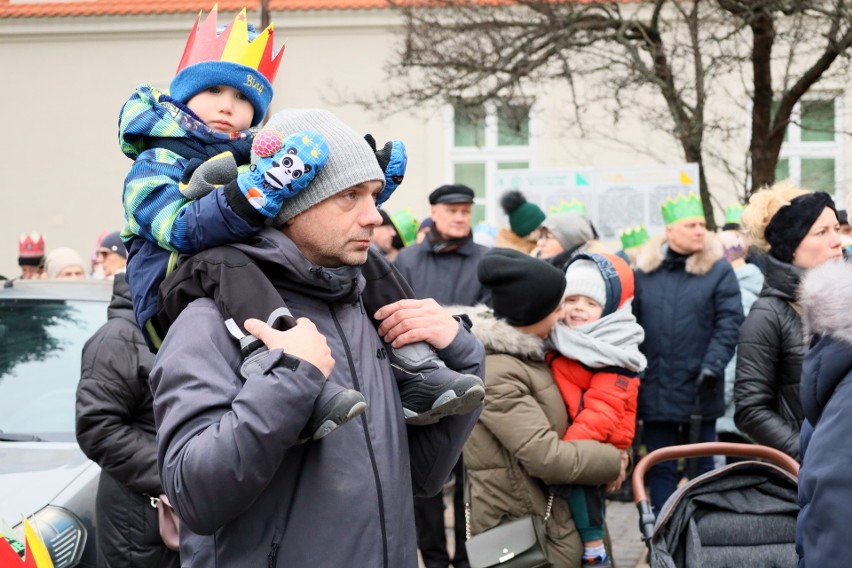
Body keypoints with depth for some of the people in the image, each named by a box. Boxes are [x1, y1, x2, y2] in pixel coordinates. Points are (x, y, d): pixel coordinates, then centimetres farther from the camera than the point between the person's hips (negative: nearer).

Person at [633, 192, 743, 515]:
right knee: (660, 468, 9)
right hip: (655, 391, 2)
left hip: (699, 390, -2)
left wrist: (713, 364, -19)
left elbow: (729, 322, -8)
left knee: (702, 466, 11)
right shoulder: (645, 271, 4)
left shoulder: (718, 270, -3)